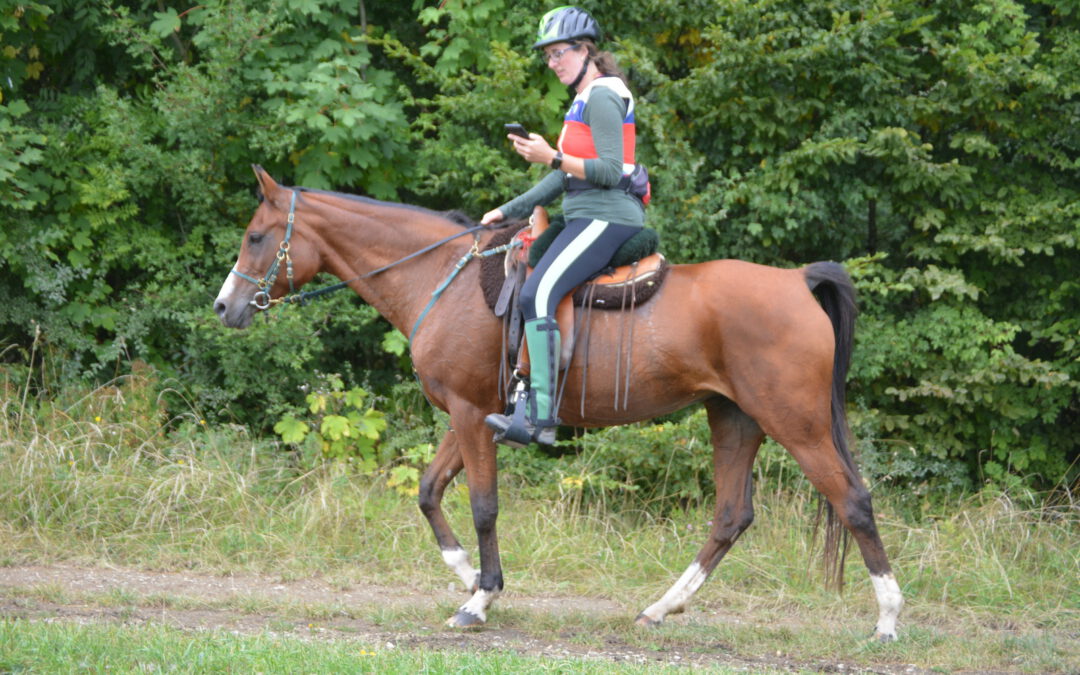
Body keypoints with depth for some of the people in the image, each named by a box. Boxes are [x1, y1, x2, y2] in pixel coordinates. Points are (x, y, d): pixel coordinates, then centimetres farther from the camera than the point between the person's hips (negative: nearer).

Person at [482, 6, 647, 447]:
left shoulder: (601, 99, -9)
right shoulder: (586, 100, 23)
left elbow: (610, 171, -18)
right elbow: (565, 178, 26)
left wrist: (553, 158, -26)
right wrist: (509, 212, 24)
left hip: (606, 219, -11)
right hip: (588, 218, 11)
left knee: (537, 293, -25)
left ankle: (541, 416, -33)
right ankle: (527, 398, 11)